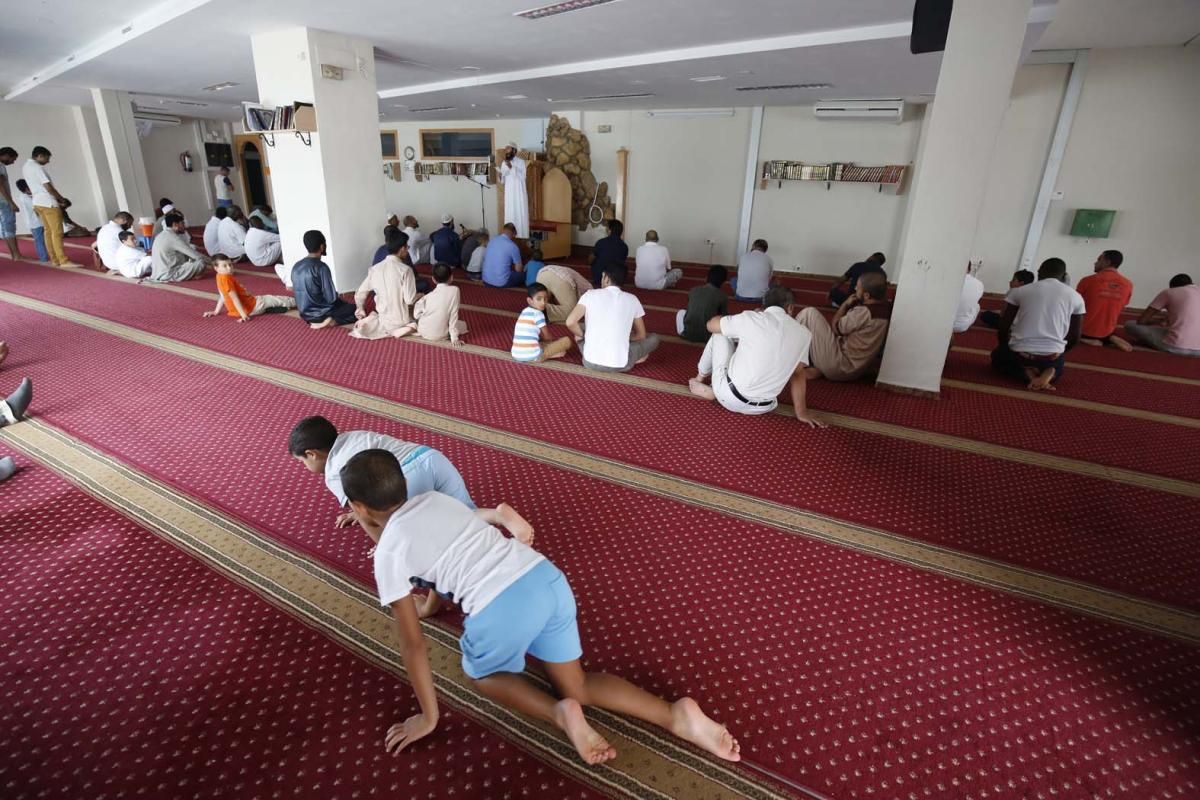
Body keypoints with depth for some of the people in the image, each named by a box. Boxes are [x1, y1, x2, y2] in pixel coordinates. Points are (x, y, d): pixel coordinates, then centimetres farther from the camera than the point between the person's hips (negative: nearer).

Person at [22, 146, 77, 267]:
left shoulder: (25, 167, 15)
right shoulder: (37, 167, -14)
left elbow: (35, 186, 17)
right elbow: (49, 188, -18)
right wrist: (61, 199, -2)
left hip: (38, 202, 9)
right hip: (48, 203, -9)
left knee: (48, 231, 9)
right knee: (57, 232, -10)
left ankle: (54, 259, 9)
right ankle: (63, 260, -14)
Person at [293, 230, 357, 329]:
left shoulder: (295, 266, 0)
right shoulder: (321, 267, -21)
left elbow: (295, 290, 12)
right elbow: (331, 298, -22)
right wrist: (337, 296, 4)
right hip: (321, 313, -8)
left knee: (342, 303, 32)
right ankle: (331, 321, -9)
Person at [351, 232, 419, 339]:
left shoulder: (375, 269, -1)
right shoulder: (405, 269, -16)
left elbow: (359, 294, 6)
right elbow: (410, 300, -17)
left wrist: (361, 309, 26)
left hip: (385, 320, 5)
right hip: (402, 321, -4)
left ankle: (371, 321, 7)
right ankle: (406, 329, -2)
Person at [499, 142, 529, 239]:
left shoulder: (521, 161, -5)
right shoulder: (504, 163, 10)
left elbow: (522, 177, -18)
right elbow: (503, 181, 11)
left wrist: (512, 167, -26)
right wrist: (501, 177, -11)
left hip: (519, 192, -4)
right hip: (509, 193, 5)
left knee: (520, 214, -5)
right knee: (509, 214, 3)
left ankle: (522, 236, -2)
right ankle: (510, 235, 7)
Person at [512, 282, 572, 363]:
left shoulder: (525, 311, 18)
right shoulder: (538, 314, -6)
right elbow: (547, 337, 5)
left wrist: (553, 340, 28)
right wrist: (556, 340, 25)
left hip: (516, 356, 7)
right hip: (532, 357, -7)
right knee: (567, 340, -2)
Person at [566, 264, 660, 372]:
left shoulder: (590, 294, 3)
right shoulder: (632, 299, 7)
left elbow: (570, 322, -6)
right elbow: (641, 335, 15)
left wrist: (582, 336, 13)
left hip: (591, 362, 1)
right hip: (620, 365, -1)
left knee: (579, 328, 32)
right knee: (654, 338, 23)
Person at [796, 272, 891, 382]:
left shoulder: (864, 312, -24)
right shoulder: (886, 308, 3)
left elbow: (835, 327, -8)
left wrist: (845, 304, 2)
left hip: (841, 366, -10)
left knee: (809, 313, -5)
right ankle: (820, 368, 11)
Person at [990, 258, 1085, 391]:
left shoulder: (1019, 291, 1)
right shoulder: (1076, 297, 6)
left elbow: (1002, 329, 4)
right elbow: (1075, 338, 9)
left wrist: (1005, 349, 21)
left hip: (1019, 353, -2)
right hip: (1053, 355, 2)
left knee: (998, 358, 34)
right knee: (1056, 367, 39)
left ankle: (1027, 374, 2)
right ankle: (1049, 373, 1)